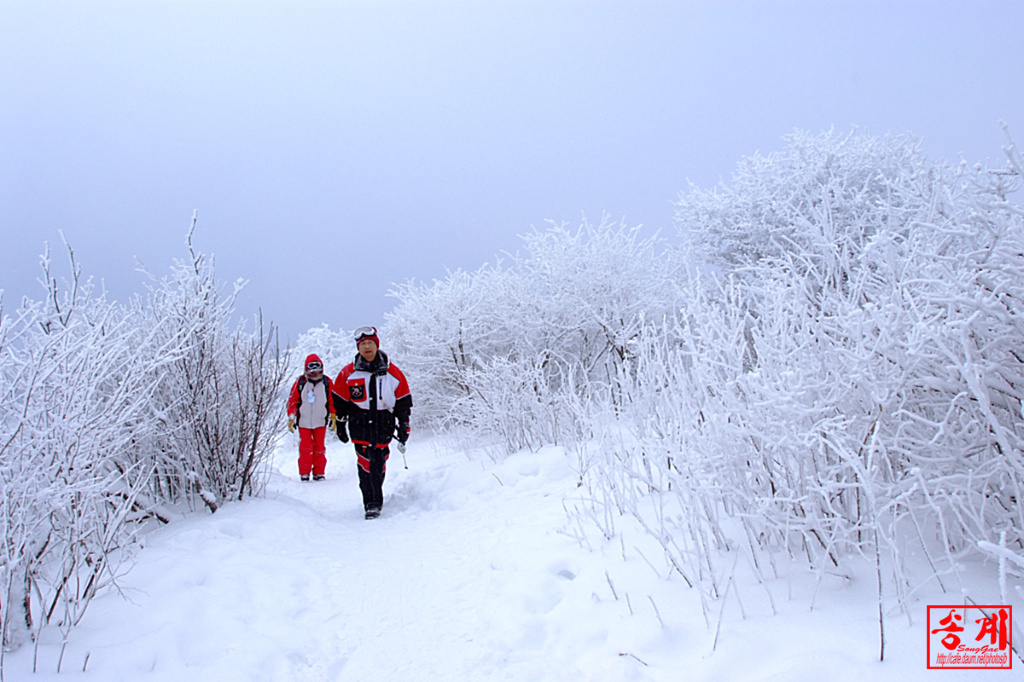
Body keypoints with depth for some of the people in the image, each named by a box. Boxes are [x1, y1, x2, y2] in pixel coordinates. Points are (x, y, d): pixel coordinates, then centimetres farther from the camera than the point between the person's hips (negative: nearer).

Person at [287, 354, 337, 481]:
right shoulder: (300, 382, -1)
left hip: (320, 422, 1)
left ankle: (318, 472, 13)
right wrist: (291, 418, 2)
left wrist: (333, 417, 7)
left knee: (319, 448, 4)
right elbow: (292, 400, 5)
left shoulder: (327, 382, 2)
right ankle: (304, 473, 11)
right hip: (304, 422, -1)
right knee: (305, 448, 0)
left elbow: (332, 400, 9)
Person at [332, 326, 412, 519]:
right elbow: (339, 401, 11)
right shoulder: (348, 373, 3)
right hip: (360, 425, -1)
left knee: (379, 466, 4)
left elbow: (403, 401, 9)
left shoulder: (392, 372, 3)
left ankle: (375, 499, 20)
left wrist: (403, 426, 6)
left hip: (384, 426, 1)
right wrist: (340, 425, 9)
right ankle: (372, 504, -3)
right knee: (366, 464, -9)